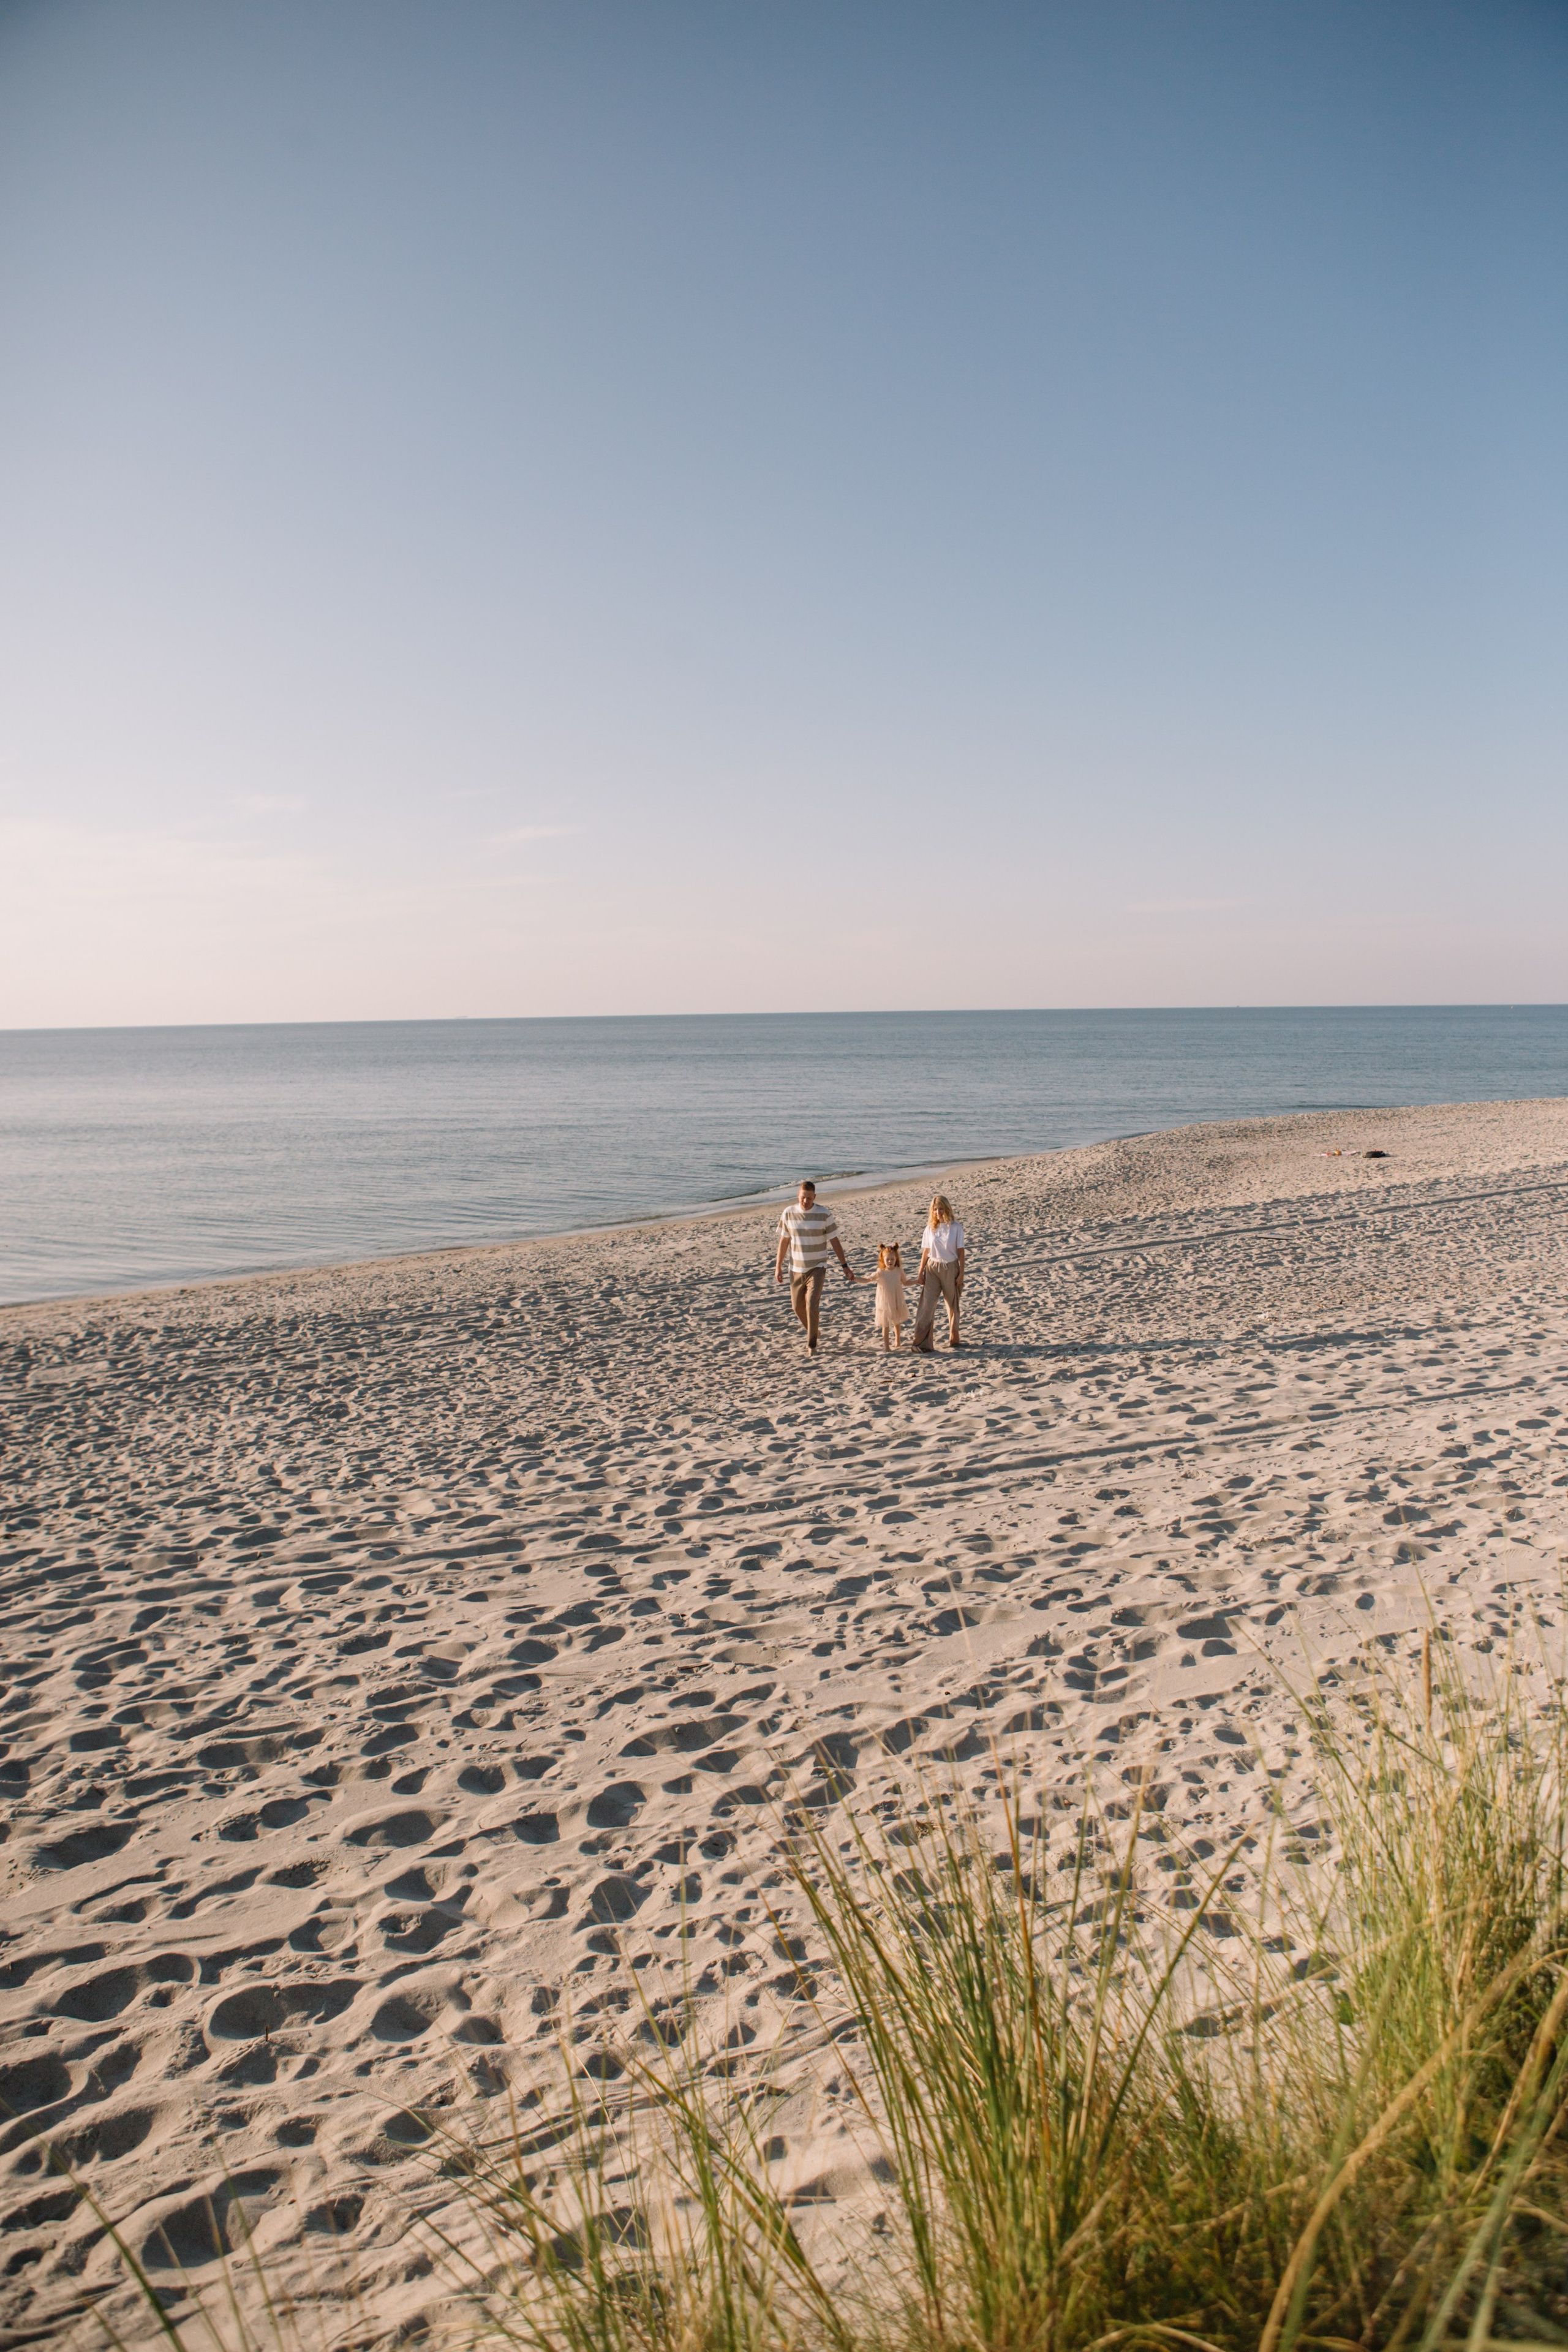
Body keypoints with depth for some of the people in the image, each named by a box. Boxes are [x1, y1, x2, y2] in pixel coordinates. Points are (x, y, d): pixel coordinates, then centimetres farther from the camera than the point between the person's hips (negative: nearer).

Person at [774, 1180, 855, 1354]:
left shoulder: (825, 1214, -10)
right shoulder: (789, 1214, -4)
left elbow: (835, 1241, -3)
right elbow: (784, 1240, 6)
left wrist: (845, 1266, -3)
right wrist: (778, 1266, 7)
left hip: (817, 1268, -3)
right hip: (796, 1269, 3)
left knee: (812, 1305, -14)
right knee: (798, 1306, 11)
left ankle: (812, 1344, -2)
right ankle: (810, 1330, 40)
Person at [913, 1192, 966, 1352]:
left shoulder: (956, 1228, -5)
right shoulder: (930, 1228, 2)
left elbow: (960, 1252, -3)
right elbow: (926, 1252, 6)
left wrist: (961, 1273, -6)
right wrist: (920, 1273, 3)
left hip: (951, 1269, -1)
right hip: (932, 1268, 1)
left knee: (953, 1305, 12)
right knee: (927, 1304, -9)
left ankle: (954, 1339, 29)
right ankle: (922, 1343, -12)